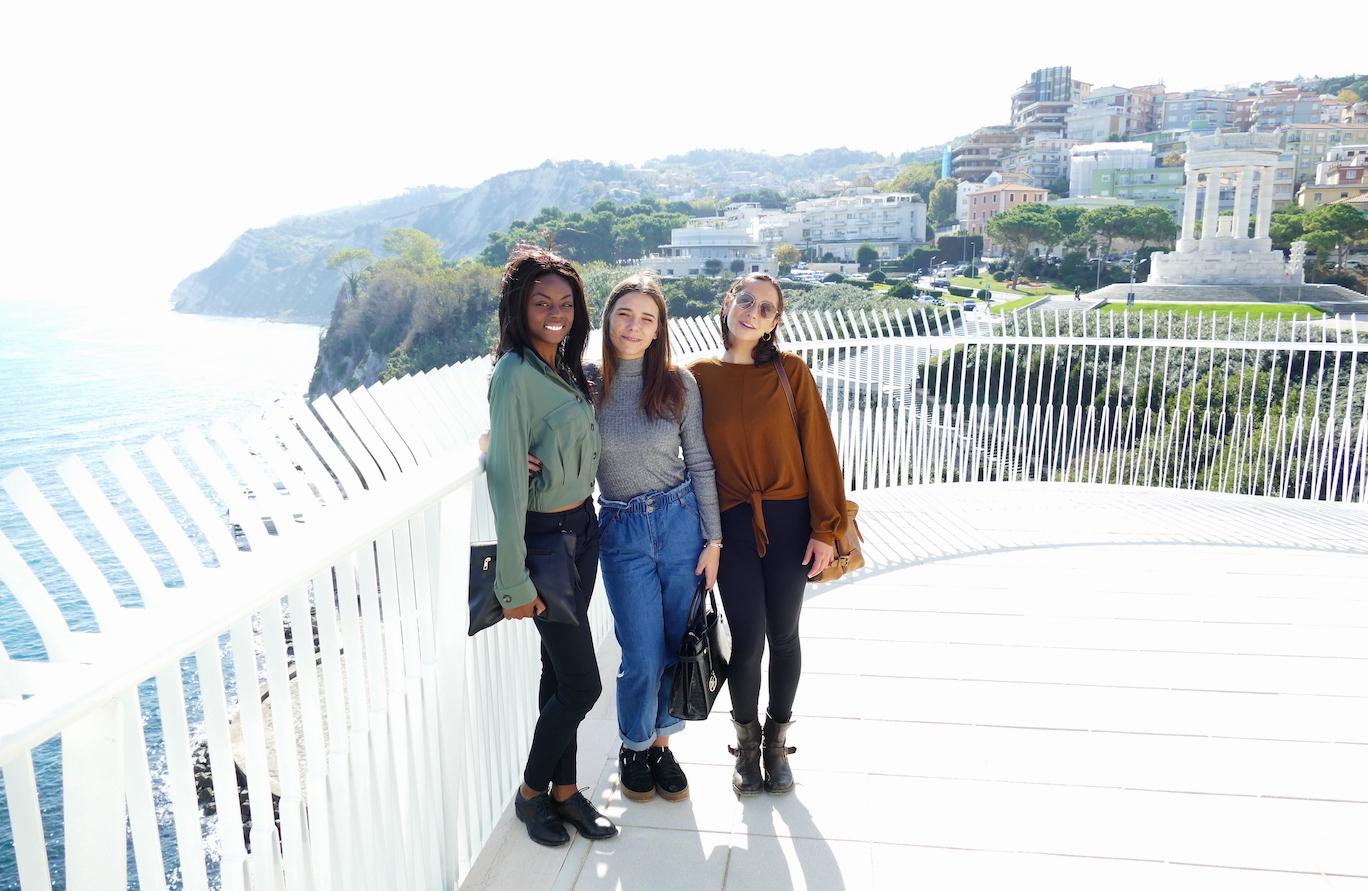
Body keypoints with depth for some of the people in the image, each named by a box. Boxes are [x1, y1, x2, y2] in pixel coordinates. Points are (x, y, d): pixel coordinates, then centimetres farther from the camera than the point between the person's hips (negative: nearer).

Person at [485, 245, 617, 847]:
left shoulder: (569, 369, 7)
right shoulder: (515, 375, -19)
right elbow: (507, 479, -21)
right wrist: (514, 581, -20)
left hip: (582, 529, 7)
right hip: (543, 537, -7)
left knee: (561, 672, 16)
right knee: (582, 683, 0)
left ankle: (564, 790, 31)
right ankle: (531, 793, 23)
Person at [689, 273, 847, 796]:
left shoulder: (790, 371, -4)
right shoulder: (699, 376, -1)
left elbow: (818, 449, -5)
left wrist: (825, 528, -6)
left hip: (788, 521, 0)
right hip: (731, 524, 0)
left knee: (783, 635, 10)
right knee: (747, 640, 2)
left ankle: (776, 740, 32)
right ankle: (746, 740, 27)